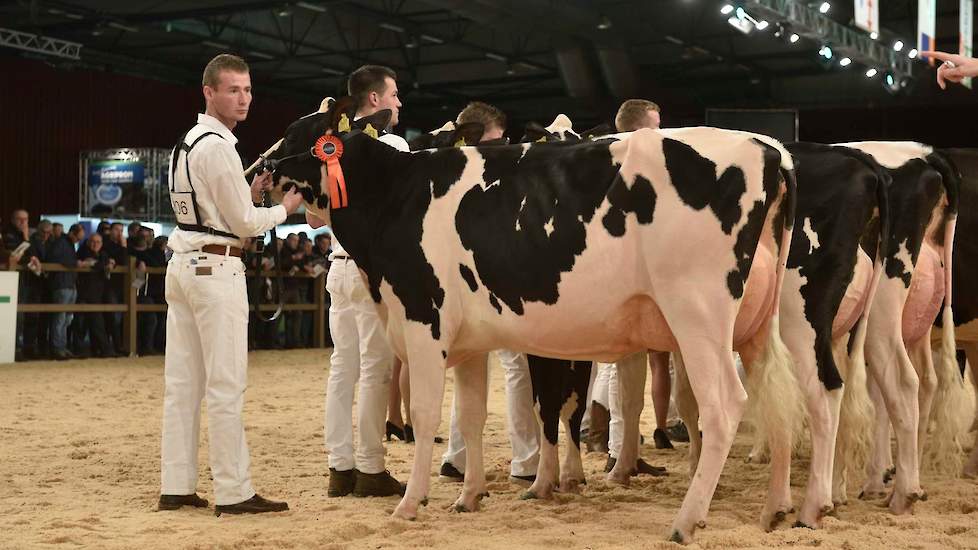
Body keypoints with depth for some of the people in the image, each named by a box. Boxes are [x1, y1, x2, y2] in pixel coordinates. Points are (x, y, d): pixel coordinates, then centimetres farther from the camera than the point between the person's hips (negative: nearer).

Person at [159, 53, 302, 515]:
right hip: (216, 268, -9)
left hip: (183, 265, 9)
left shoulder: (185, 144, 16)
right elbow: (245, 224, -10)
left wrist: (250, 194, 13)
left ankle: (176, 486, 11)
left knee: (182, 382, 8)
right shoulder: (218, 146, -12)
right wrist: (284, 208, 6)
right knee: (225, 385, -7)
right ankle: (233, 492, -4)